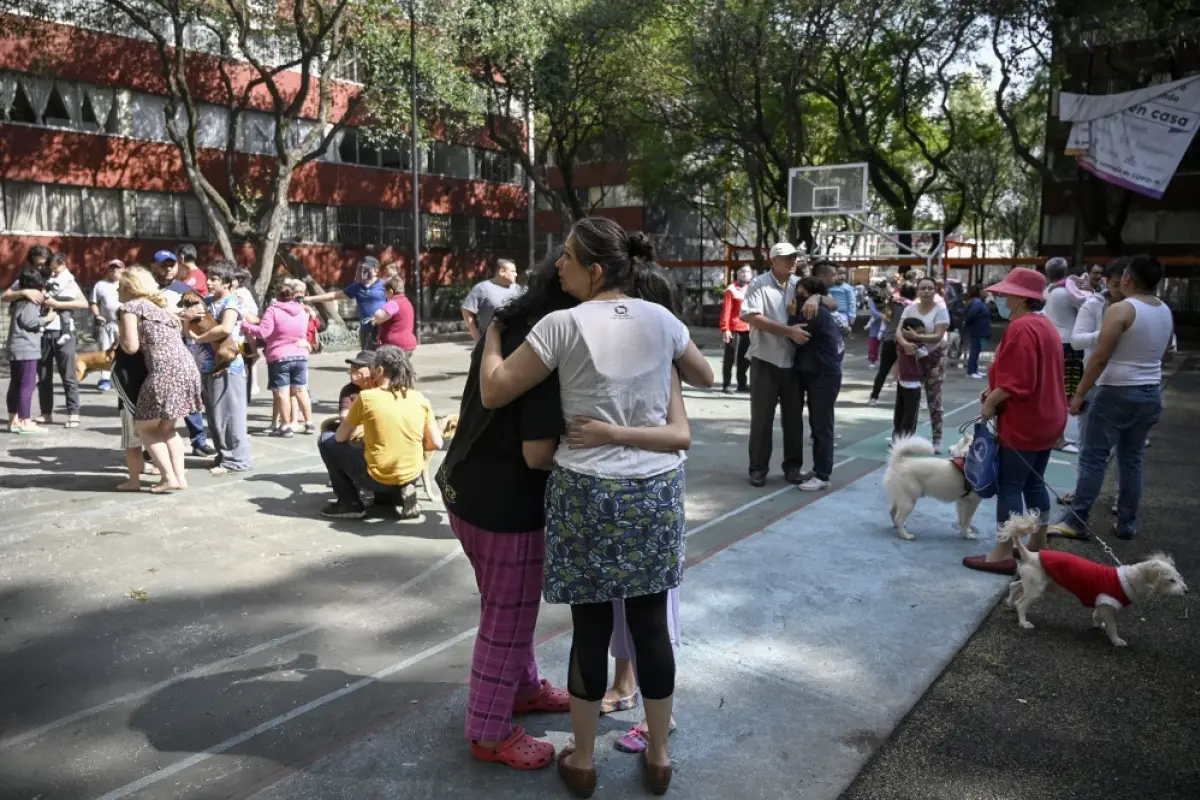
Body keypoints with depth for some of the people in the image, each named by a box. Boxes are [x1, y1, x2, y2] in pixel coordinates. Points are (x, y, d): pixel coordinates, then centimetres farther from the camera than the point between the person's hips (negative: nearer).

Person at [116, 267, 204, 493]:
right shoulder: (159, 306, 27)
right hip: (186, 367, 8)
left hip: (165, 371, -8)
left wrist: (118, 334, 14)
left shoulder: (130, 307, 2)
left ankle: (169, 478, 1)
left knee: (143, 427, 8)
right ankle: (179, 477, 12)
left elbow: (131, 347, -4)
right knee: (166, 427, 21)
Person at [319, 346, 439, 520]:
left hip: (376, 478, -5)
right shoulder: (420, 399, -1)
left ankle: (350, 503, 12)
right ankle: (401, 491, 15)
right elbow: (436, 444, 0)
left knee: (326, 441, 16)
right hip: (412, 476, 5)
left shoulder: (366, 397, -10)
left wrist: (354, 436, 23)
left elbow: (340, 438, 1)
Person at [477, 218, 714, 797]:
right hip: (656, 486, 4)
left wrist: (493, 334, 10)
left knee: (591, 625, 9)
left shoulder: (564, 324, -11)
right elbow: (705, 378, 20)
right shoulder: (660, 319, 3)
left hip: (586, 489, -3)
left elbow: (493, 393, -6)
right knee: (650, 622, 14)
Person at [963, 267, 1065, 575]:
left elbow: (1016, 381, -25)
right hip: (1046, 419, 10)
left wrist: (991, 403, -12)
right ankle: (1038, 546, 25)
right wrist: (994, 392, 10)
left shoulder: (1021, 328, -19)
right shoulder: (1044, 324, 14)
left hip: (1023, 423, -10)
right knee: (1034, 483, 16)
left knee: (1009, 485, -5)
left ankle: (1004, 554, 0)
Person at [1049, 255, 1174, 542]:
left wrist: (1079, 394, -12)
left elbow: (1099, 357, -17)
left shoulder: (1120, 310, -15)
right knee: (1132, 459, 13)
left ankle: (1076, 522, -2)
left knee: (1094, 458, -3)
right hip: (1151, 394, 7)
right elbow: (1160, 355, 19)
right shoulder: (1166, 312, 8)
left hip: (1117, 393, -7)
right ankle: (1127, 524, 17)